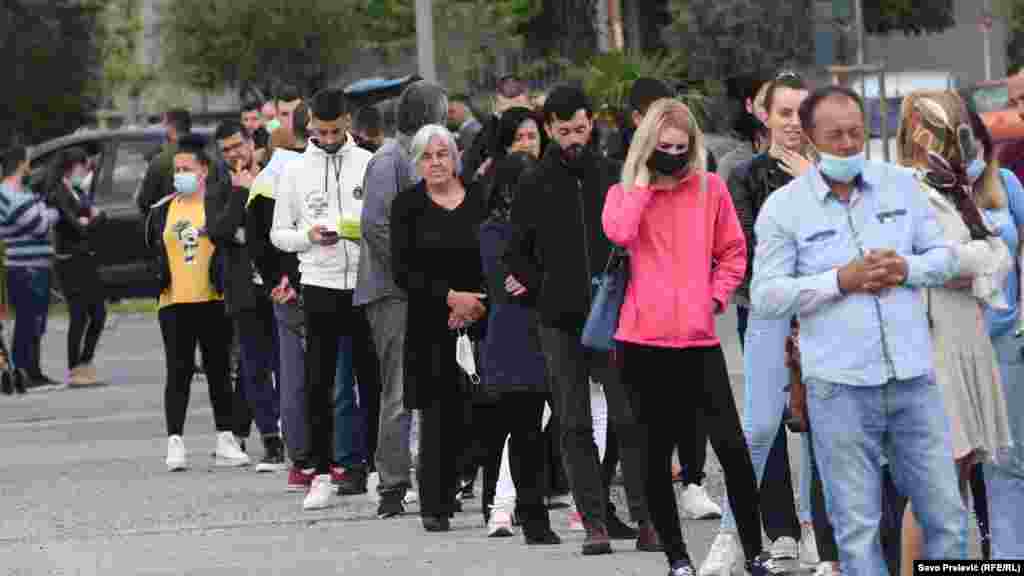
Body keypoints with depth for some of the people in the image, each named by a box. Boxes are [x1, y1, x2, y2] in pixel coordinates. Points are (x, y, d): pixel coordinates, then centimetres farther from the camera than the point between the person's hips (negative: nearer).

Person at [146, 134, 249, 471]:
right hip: (174, 303, 2)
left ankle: (225, 440, 13)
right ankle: (175, 442, -2)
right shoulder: (161, 211, 10)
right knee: (178, 372, -1)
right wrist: (158, 274, 5)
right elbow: (153, 250, 19)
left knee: (218, 371, 7)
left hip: (213, 301, -2)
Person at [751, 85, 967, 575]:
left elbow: (944, 256, 11)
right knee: (857, 528, 4)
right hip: (839, 387, -3)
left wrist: (907, 269, -10)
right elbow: (764, 296, -6)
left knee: (947, 517, 7)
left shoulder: (902, 184, 7)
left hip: (913, 380, 3)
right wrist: (840, 281, -16)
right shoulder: (783, 206, -3)